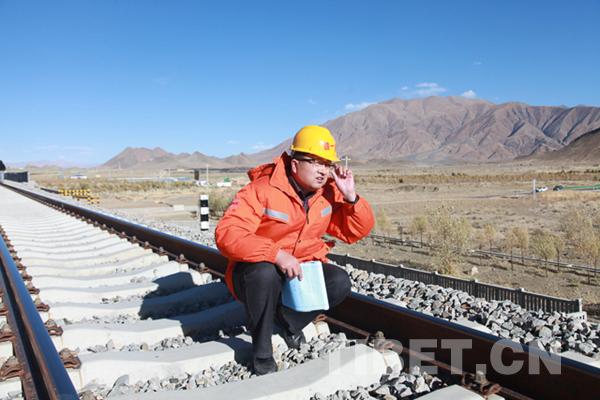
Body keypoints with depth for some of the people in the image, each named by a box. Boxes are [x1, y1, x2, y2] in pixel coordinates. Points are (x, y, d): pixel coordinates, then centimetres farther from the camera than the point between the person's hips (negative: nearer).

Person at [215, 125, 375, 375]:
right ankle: (261, 351, -11)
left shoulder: (329, 193, -4)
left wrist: (350, 197, -17)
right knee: (265, 273, -37)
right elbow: (227, 235, -31)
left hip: (301, 271, 5)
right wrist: (276, 254, -41)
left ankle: (288, 320, 9)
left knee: (340, 283, -18)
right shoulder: (262, 190, -21)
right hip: (257, 272, -4)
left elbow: (357, 232, 0)